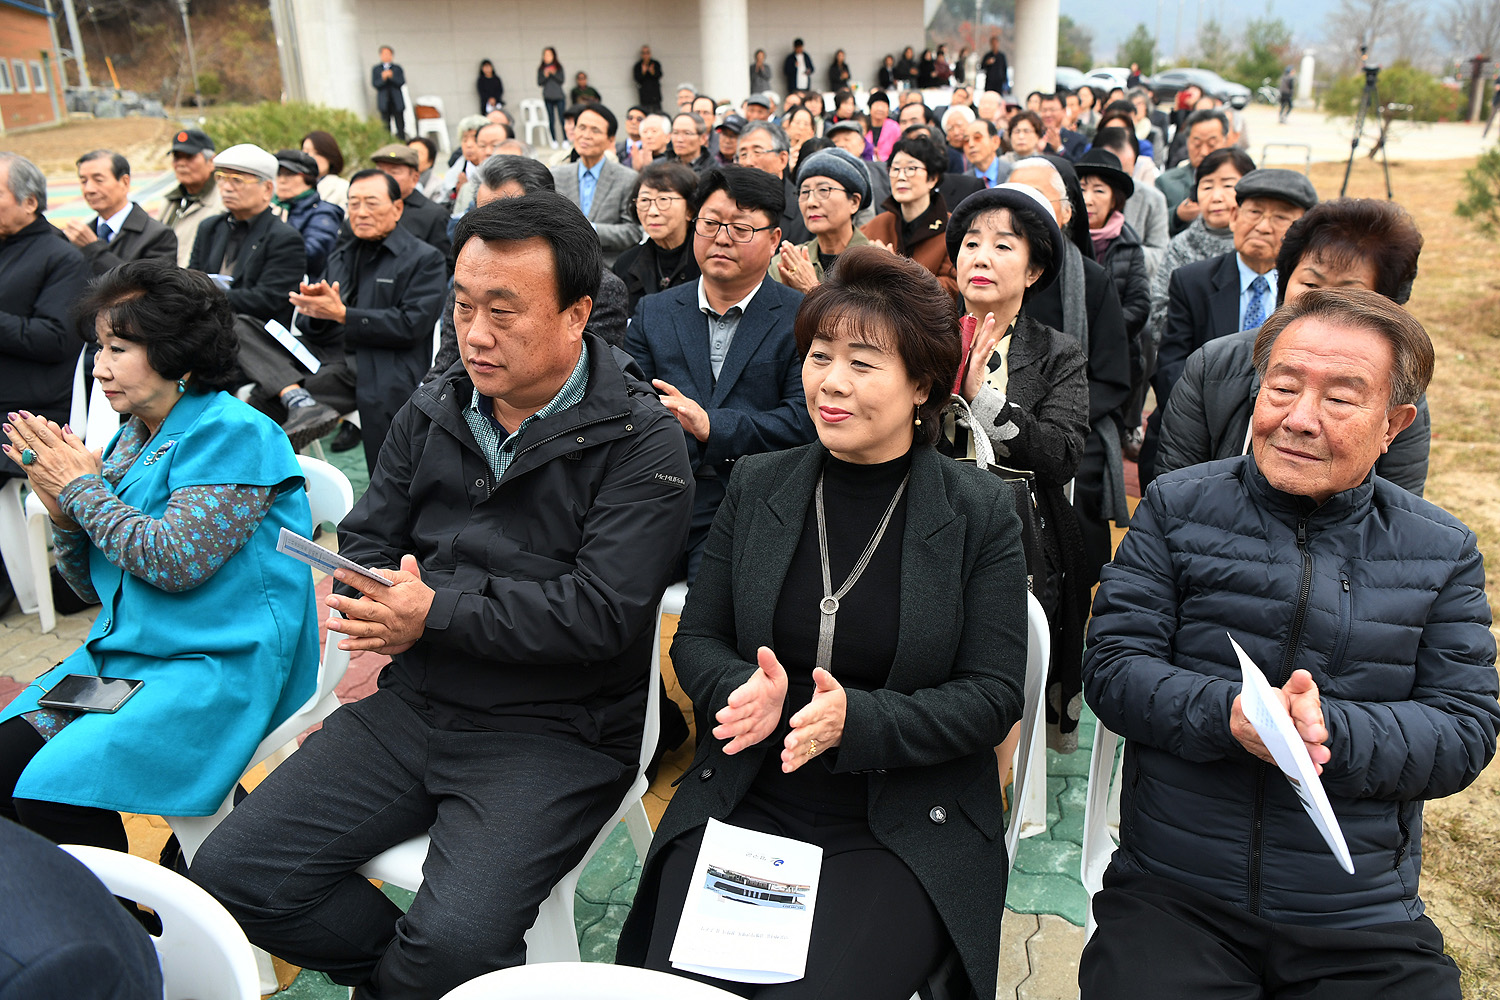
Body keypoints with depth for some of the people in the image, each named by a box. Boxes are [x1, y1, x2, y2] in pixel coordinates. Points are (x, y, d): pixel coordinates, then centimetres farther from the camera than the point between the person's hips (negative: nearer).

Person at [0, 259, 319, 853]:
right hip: (123, 651, 8)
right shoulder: (131, 437, 12)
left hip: (221, 664, -8)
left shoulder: (231, 433, -12)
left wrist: (82, 487, -9)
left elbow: (174, 561, -21)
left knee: (51, 789, -19)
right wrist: (61, 512, -3)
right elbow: (94, 587, 17)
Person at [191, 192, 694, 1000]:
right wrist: (375, 604, -11)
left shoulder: (643, 442, -10)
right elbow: (364, 539, 13)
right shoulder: (431, 413, 9)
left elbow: (604, 613, -18)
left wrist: (435, 613, -19)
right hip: (413, 703, 6)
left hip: (554, 734, -5)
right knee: (231, 872, -4)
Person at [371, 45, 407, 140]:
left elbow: (402, 82, -4)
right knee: (386, 128, -4)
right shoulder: (375, 69, 10)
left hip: (397, 102, 0)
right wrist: (383, 78, -18)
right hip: (384, 103, 0)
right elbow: (374, 84, -1)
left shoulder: (398, 68, 9)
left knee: (400, 127, -3)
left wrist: (392, 76, -18)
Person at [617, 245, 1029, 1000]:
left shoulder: (980, 512, -3)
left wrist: (855, 720, -21)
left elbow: (995, 696, -5)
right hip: (742, 803, 2)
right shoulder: (757, 485, 5)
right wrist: (747, 691, -15)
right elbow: (695, 639, 8)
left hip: (905, 828, -1)